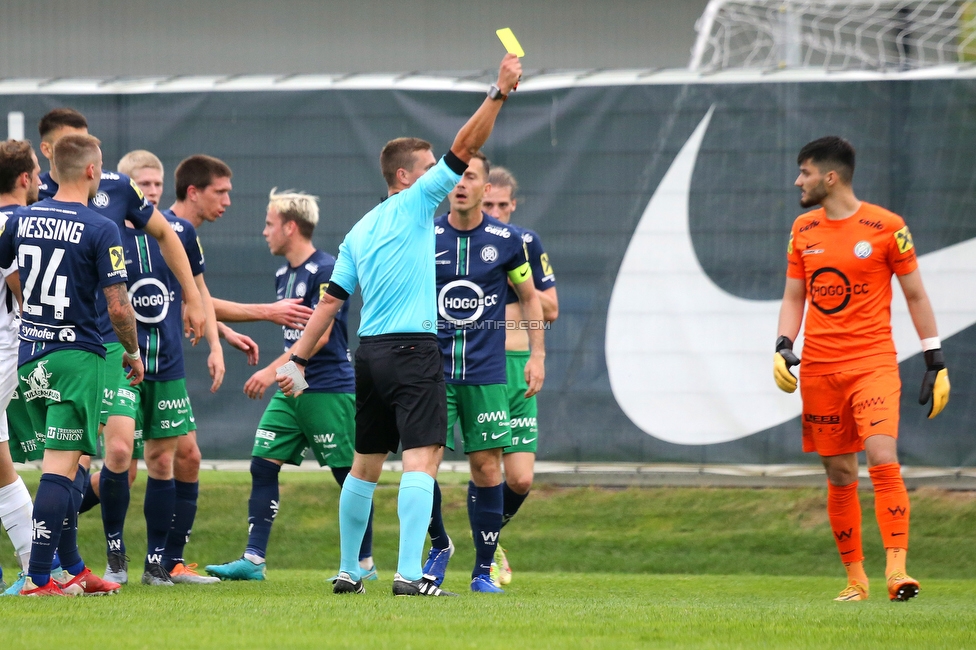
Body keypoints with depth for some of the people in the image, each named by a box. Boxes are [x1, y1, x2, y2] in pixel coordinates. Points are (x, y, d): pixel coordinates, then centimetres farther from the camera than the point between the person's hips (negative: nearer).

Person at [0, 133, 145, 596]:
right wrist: (133, 354, 4)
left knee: (64, 465, 17)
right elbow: (118, 306, -13)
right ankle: (39, 578, -13)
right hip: (77, 357, -6)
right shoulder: (100, 230, -11)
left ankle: (74, 570, 22)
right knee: (61, 467, -7)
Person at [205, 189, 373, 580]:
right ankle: (253, 560, -1)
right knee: (262, 466, 0)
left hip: (329, 391, -9)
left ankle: (364, 563, 9)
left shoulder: (326, 271, -13)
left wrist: (273, 370, -22)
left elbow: (319, 334, -19)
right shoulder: (284, 275, 14)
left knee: (349, 475, 0)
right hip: (292, 390, 9)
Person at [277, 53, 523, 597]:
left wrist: (298, 359, 15)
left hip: (370, 353, 8)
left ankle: (348, 571, 22)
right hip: (414, 349, -8)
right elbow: (464, 149, -8)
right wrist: (500, 93, -8)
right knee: (422, 458, -13)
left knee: (366, 464, 16)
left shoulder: (360, 231, 17)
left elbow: (330, 301, 14)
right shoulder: (414, 204, -2)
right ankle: (409, 573, -25)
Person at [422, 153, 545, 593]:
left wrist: (537, 355, 7)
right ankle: (439, 545, 18)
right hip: (433, 369, 0)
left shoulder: (506, 241, 1)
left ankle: (483, 569, 9)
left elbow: (530, 297, 13)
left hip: (486, 373, 0)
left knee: (487, 469, -2)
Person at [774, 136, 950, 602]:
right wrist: (782, 348, -1)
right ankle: (855, 578, 13)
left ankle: (896, 569, -23)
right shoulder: (803, 230, 10)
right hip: (819, 367, 4)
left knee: (882, 459, -20)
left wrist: (935, 363, 1)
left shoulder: (886, 227, -3)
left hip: (873, 363, -4)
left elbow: (915, 295, 3)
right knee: (839, 475, 4)